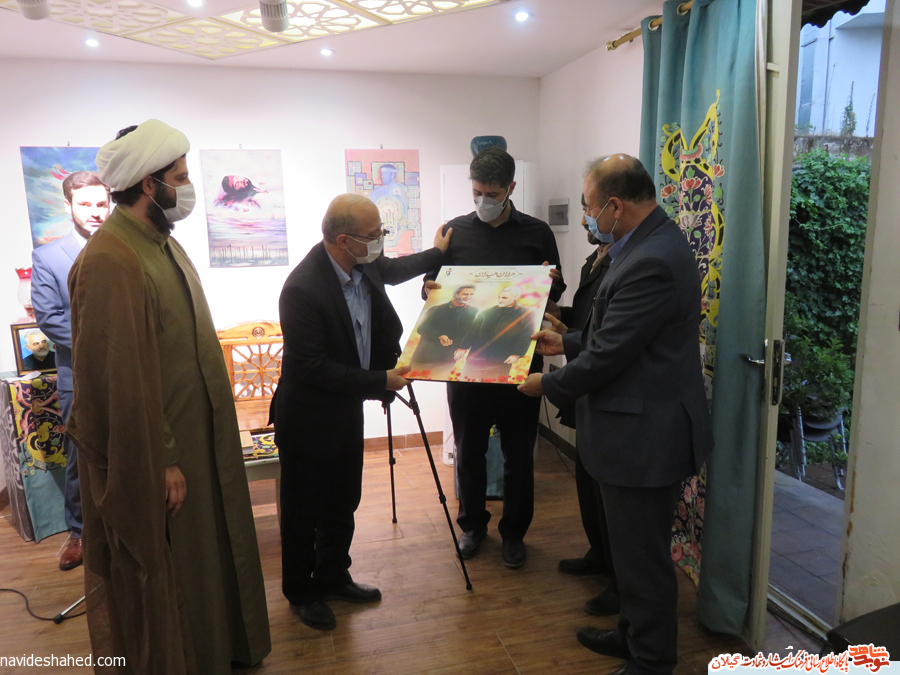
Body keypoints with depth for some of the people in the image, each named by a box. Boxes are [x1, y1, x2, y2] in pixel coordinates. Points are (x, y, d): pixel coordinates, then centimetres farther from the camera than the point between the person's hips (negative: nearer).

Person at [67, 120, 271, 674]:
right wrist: (163, 463, -19)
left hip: (196, 436, 10)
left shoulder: (162, 243, 7)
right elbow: (124, 380, -25)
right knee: (160, 572, 11)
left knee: (208, 551, 25)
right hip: (155, 458, -10)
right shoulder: (110, 263, -24)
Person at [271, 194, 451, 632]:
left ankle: (333, 578, 42)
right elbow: (313, 368, -27)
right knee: (303, 513, 13)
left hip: (348, 411, 8)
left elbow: (390, 270, 19)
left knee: (343, 505, 21)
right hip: (309, 419, -7)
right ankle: (301, 592, 35)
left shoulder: (364, 264, -6)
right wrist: (380, 382, -23)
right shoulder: (302, 289, -29)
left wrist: (437, 254, 27)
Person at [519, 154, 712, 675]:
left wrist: (548, 385, -8)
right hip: (644, 428, 11)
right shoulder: (654, 242, 8)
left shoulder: (652, 261, -26)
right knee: (635, 548, 25)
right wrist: (566, 343, 15)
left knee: (642, 555, 8)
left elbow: (608, 354, -23)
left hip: (645, 436, -11)